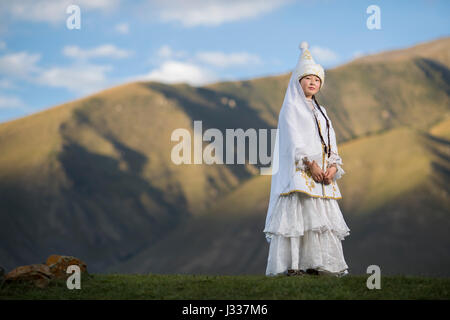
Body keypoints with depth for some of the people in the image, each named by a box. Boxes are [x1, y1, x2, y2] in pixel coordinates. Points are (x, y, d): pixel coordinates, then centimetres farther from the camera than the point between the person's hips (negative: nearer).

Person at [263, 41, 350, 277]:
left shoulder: (320, 112, 22)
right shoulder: (291, 108, 1)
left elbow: (330, 142, 14)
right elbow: (294, 140, -10)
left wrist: (333, 167, -3)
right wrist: (310, 163, -21)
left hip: (322, 172, 7)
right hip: (298, 172, -7)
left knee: (320, 217, 2)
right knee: (297, 215, -12)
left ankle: (313, 264, 3)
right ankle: (291, 265, -13)